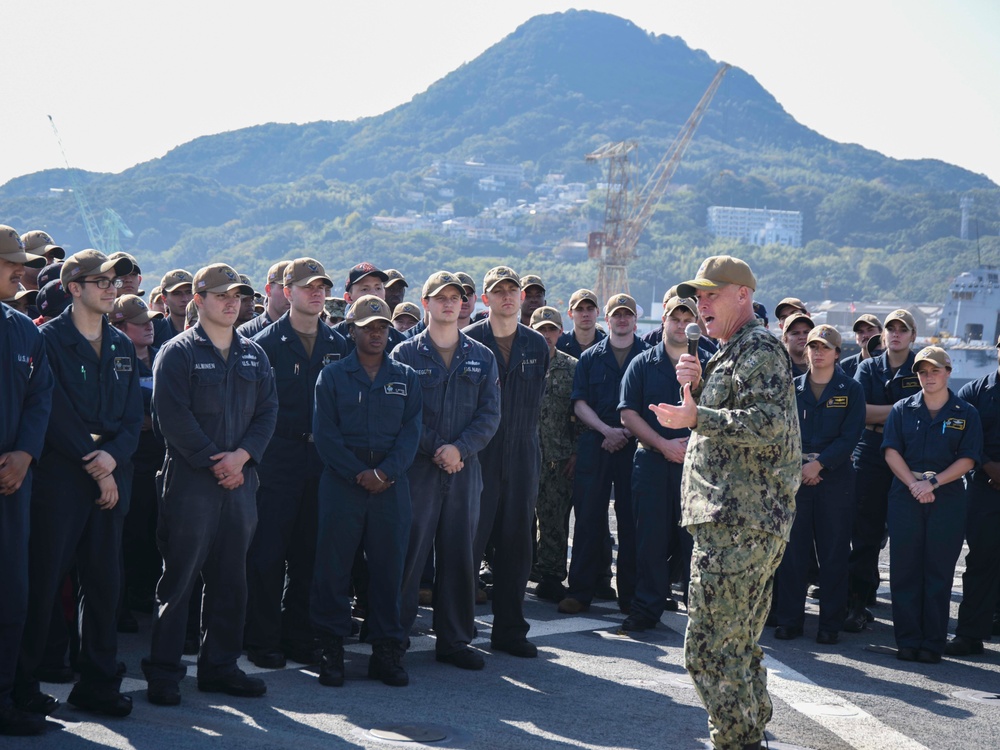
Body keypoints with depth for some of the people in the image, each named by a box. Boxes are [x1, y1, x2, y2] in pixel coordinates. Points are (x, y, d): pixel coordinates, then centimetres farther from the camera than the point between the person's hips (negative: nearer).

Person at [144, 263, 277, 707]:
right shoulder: (178, 353, -2)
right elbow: (173, 415, -11)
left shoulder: (253, 355, 14)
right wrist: (213, 461, -14)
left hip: (240, 479, 5)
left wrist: (241, 455, -8)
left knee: (231, 578, 9)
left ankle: (220, 666, 19)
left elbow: (268, 411, 8)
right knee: (179, 577, -3)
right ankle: (163, 673, 4)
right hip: (189, 480, -5)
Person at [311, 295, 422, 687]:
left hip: (391, 485, 2)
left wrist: (384, 472, -11)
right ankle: (331, 649, 8)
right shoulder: (332, 376, 5)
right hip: (341, 483, -1)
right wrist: (358, 474, -11)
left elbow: (411, 431, 3)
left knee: (389, 567, 3)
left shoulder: (405, 377, 11)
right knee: (334, 566, -1)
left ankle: (387, 650, 10)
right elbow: (325, 433, -2)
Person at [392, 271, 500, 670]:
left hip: (464, 469, 3)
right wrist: (433, 450, -12)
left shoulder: (481, 357, 11)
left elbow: (490, 414, 3)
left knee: (459, 554, 7)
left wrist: (460, 448, -12)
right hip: (417, 468, -3)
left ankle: (454, 640, 16)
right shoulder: (406, 353, 2)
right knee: (408, 552, -3)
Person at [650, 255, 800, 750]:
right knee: (739, 645, 17)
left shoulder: (760, 348, -9)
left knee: (709, 649, -10)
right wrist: (695, 386, 10)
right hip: (745, 523, 11)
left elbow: (770, 424, -22)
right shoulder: (732, 353, 24)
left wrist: (697, 416, -23)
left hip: (738, 524, -11)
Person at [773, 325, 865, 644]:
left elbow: (850, 436, -5)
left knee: (834, 554, 1)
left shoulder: (851, 390, 3)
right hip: (794, 474, 2)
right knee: (793, 551, 2)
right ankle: (790, 620, 10)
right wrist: (797, 465, -9)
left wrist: (819, 463, -14)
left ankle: (831, 624, 8)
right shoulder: (792, 388, 10)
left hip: (835, 477, -2)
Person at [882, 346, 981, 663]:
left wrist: (934, 482, -12)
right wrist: (913, 483, -13)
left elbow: (968, 459, -1)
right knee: (904, 569, 1)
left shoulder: (966, 414, 5)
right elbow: (891, 450, 1)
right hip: (905, 495, 1)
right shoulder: (902, 409, 8)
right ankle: (907, 640, 7)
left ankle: (933, 643, 6)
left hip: (948, 498, -1)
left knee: (939, 572, 0)